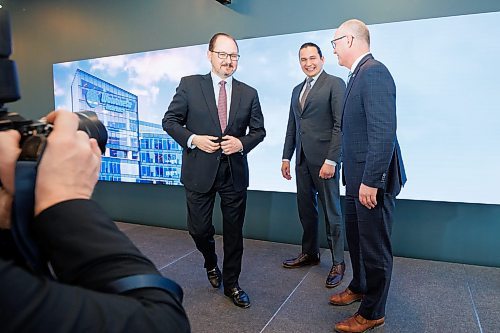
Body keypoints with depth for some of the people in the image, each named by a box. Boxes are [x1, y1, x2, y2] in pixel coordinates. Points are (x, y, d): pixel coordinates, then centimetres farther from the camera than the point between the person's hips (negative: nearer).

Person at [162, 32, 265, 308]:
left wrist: (242, 143, -11)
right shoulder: (189, 85, 0)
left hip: (234, 172, 2)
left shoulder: (248, 93, 5)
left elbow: (259, 130, 9)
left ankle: (231, 284, 29)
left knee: (234, 231, 10)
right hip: (199, 171, -1)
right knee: (199, 229, 9)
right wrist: (192, 139, -15)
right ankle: (211, 263, 42)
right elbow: (169, 120, 1)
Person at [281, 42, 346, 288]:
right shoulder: (297, 90, 18)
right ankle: (309, 254, 29)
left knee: (331, 211, 2)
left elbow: (340, 125, -12)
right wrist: (286, 157, 14)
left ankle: (338, 262, 16)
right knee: (306, 209, 13)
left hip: (324, 158, -7)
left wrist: (331, 160, -17)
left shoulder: (334, 84, -4)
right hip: (302, 159, 7)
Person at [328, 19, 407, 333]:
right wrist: (357, 178, 14)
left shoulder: (374, 72, -16)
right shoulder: (359, 74, 13)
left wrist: (370, 181, -23)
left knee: (375, 247, 6)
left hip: (372, 179, -10)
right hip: (358, 178, 10)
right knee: (356, 239, 23)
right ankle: (359, 287, 45)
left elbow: (384, 132, -24)